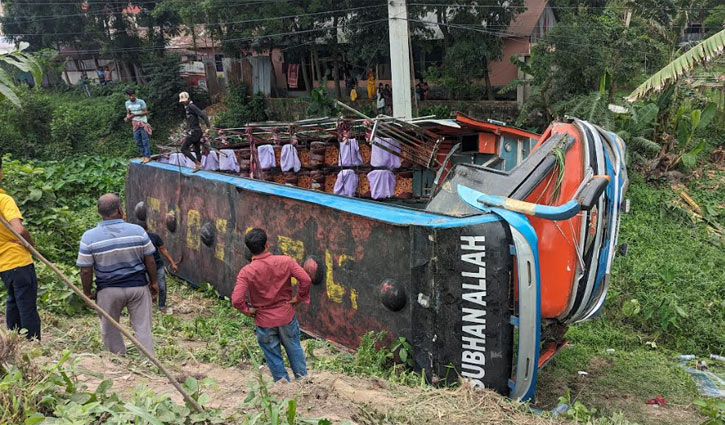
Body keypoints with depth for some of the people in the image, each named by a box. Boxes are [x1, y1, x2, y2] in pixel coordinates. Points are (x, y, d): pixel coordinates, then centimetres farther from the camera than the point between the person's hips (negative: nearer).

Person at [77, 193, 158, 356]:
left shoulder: (89, 237, -10)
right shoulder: (138, 231, -7)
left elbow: (86, 271, -8)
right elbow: (150, 261, -1)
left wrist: (87, 292, 7)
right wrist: (154, 283, 12)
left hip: (108, 290, 0)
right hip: (138, 286, 1)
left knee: (110, 330, 18)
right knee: (143, 328, 7)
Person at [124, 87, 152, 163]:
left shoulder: (141, 102, -12)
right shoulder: (127, 103, 3)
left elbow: (146, 112, -12)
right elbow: (128, 113, 13)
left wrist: (134, 115, -20)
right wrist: (127, 117, -10)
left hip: (143, 123, -5)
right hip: (135, 124, 5)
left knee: (145, 140, -5)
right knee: (138, 141, 7)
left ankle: (147, 156, 0)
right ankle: (143, 155, 17)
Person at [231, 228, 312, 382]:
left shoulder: (246, 272, -18)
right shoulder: (285, 261, -14)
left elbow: (236, 300, -25)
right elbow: (306, 279, -19)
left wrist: (247, 310, -6)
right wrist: (299, 298, -4)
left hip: (264, 321, -1)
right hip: (287, 316, 1)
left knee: (274, 357, 17)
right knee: (294, 349, 24)